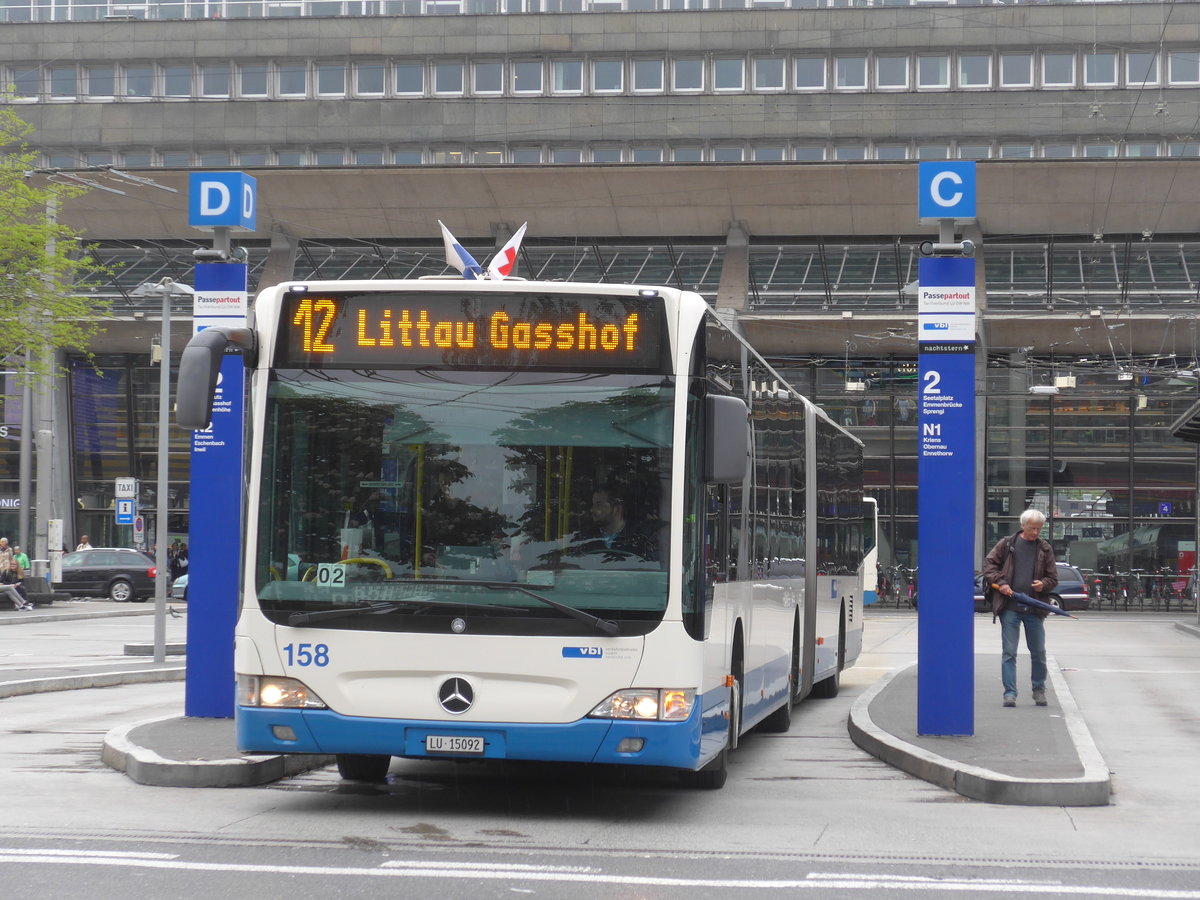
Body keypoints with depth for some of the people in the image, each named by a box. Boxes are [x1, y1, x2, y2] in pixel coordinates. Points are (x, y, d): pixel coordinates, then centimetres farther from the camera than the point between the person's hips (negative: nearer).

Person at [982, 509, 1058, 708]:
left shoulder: (1045, 549, 10)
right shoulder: (1006, 544, 4)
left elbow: (1053, 577, 13)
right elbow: (989, 564, 5)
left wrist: (1044, 584, -9)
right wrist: (1000, 583, -10)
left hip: (1034, 609, 2)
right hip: (1010, 607, -2)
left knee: (1038, 652, 9)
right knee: (1008, 652, -3)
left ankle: (1039, 690, 26)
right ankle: (1010, 692, 1)